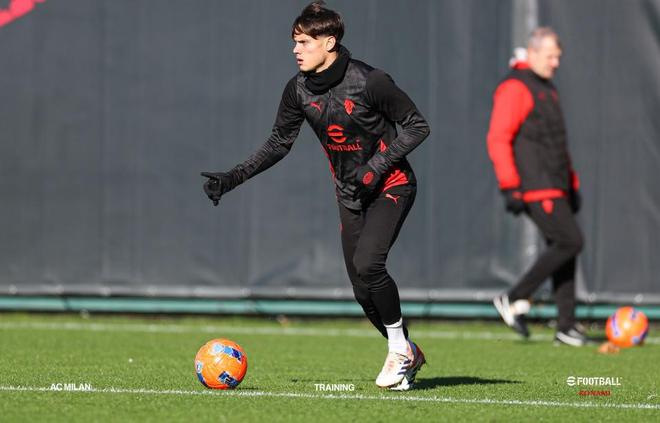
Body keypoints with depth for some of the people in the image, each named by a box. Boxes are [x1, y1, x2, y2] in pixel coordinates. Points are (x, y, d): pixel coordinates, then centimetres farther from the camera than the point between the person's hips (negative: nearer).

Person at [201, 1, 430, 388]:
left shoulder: (368, 81, -20)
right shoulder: (299, 90, -3)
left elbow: (418, 126, -13)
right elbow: (279, 142, 10)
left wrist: (377, 165, -22)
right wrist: (234, 178, 1)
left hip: (391, 186, -6)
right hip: (350, 195, 6)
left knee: (368, 264, -26)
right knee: (363, 289, 2)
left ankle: (399, 349, -7)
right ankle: (407, 354, 23)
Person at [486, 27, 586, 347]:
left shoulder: (547, 89, 20)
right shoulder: (515, 88, -10)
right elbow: (498, 139, -16)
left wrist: (572, 184, 23)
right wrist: (510, 188, -21)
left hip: (555, 187, 9)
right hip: (534, 187, -9)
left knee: (563, 250, 7)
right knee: (570, 242, -14)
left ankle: (566, 326, 10)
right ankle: (514, 300, -6)